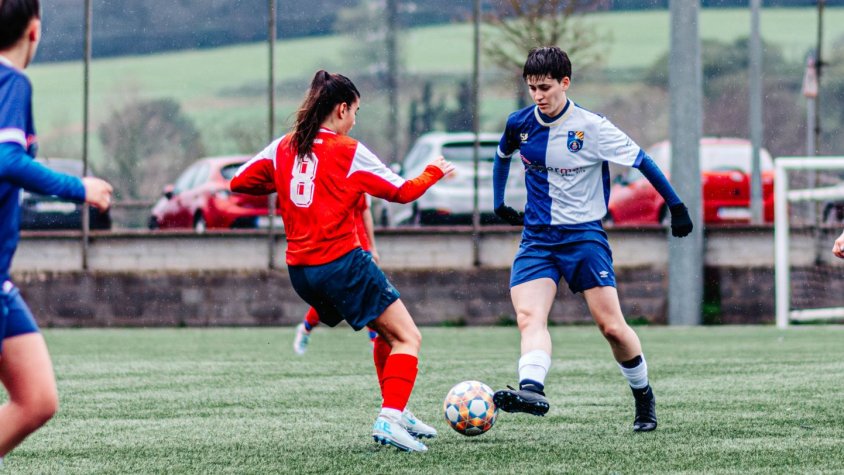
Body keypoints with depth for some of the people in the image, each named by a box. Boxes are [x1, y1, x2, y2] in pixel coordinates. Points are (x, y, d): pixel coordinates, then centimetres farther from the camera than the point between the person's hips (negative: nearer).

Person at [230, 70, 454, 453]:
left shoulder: (283, 148, 7)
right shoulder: (348, 152, -8)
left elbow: (239, 182, 13)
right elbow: (403, 191, -2)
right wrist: (434, 173, 16)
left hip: (300, 270, 7)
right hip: (341, 263, -7)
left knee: (386, 330, 24)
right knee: (408, 338, -2)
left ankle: (397, 413, 22)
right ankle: (389, 418, -20)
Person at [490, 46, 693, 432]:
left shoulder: (591, 127, -11)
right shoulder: (520, 124, 2)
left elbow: (642, 162, -4)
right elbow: (503, 156, 25)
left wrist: (677, 208, -2)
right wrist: (499, 204, 24)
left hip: (583, 236, -3)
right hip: (536, 238, 3)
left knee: (612, 327, -6)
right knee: (529, 317, -22)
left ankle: (644, 397, 16)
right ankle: (531, 389, -42)